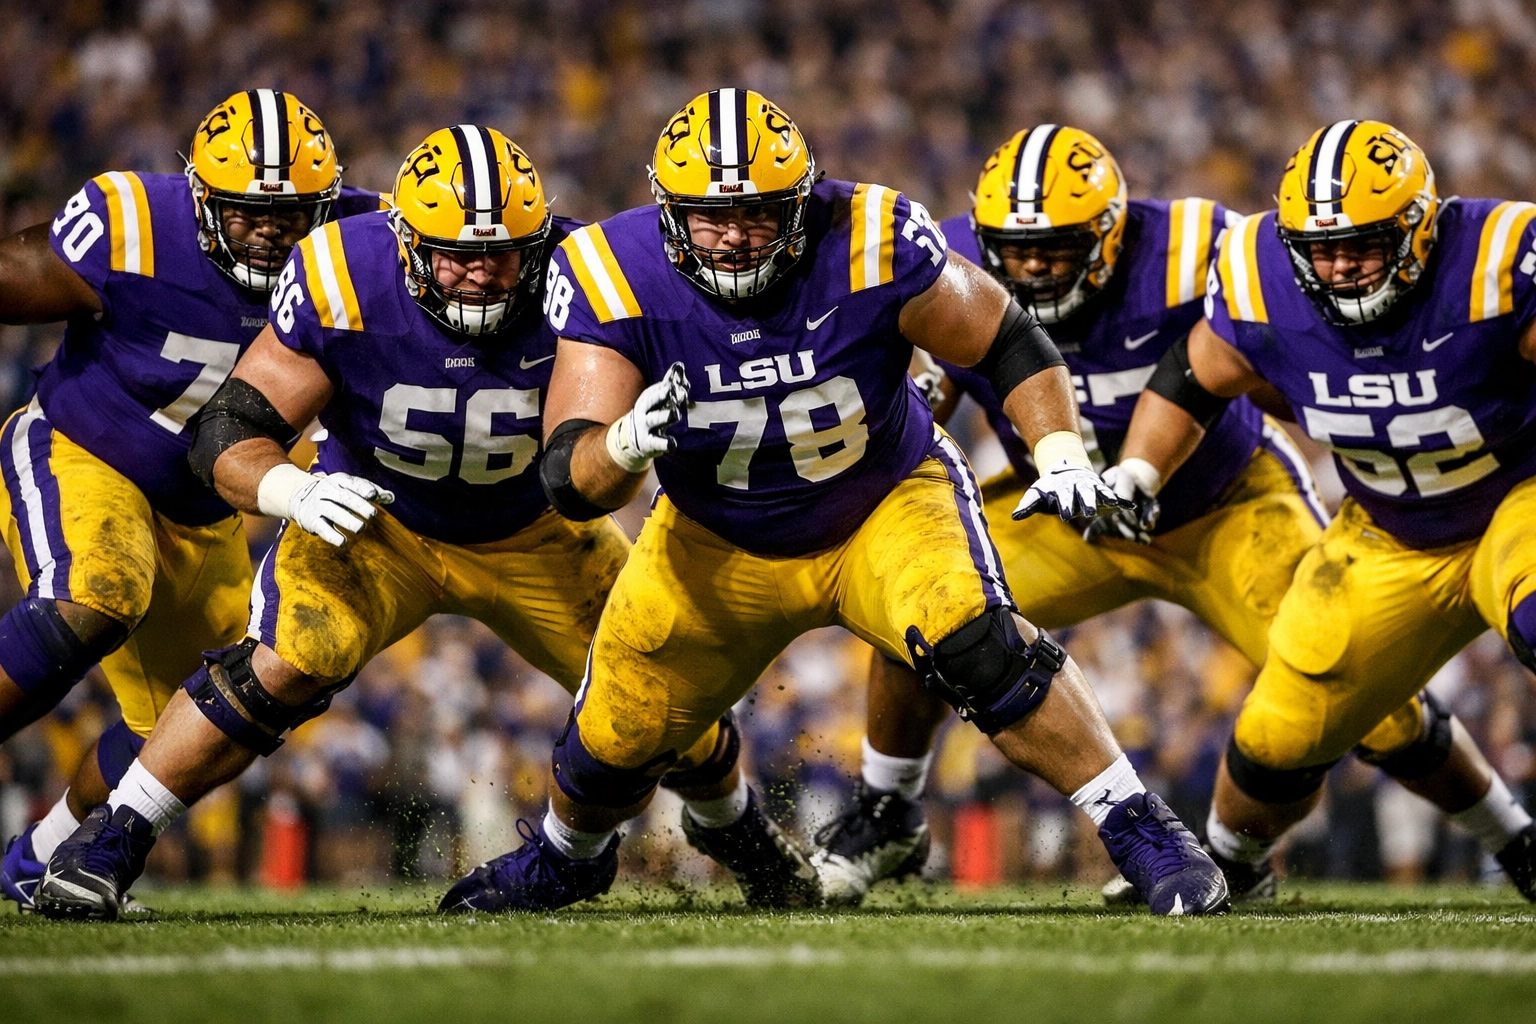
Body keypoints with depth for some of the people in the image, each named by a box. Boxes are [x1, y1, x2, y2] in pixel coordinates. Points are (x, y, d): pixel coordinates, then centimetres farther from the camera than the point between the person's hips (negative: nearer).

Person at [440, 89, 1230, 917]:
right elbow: (571, 482, -30)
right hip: (721, 542, 2)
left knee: (974, 644, -30)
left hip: (888, 503, -2)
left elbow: (1011, 344, -13)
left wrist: (1062, 453, -28)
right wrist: (626, 444, -52)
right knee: (616, 740, 12)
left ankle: (1137, 829, -19)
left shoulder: (870, 249, -29)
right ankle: (565, 857, 48)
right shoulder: (615, 280, -27)